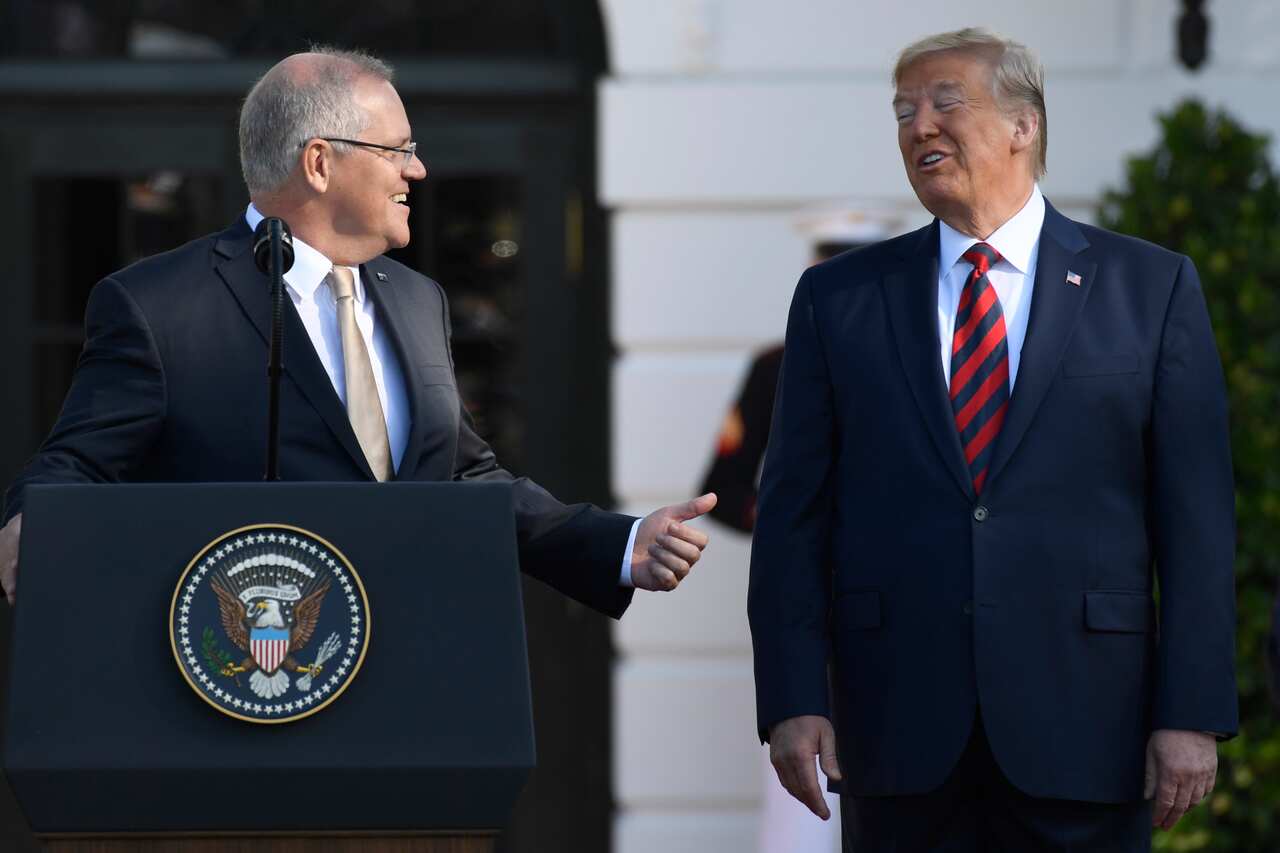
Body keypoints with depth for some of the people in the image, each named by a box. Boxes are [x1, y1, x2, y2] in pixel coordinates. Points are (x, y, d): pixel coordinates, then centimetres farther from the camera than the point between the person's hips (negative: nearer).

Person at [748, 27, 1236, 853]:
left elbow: (1196, 516, 1)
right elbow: (795, 515, 6)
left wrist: (1193, 714, -6)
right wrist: (793, 700, -4)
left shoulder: (1151, 288, 5)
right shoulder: (839, 297, 9)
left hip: (1081, 723, -1)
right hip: (902, 728, 1)